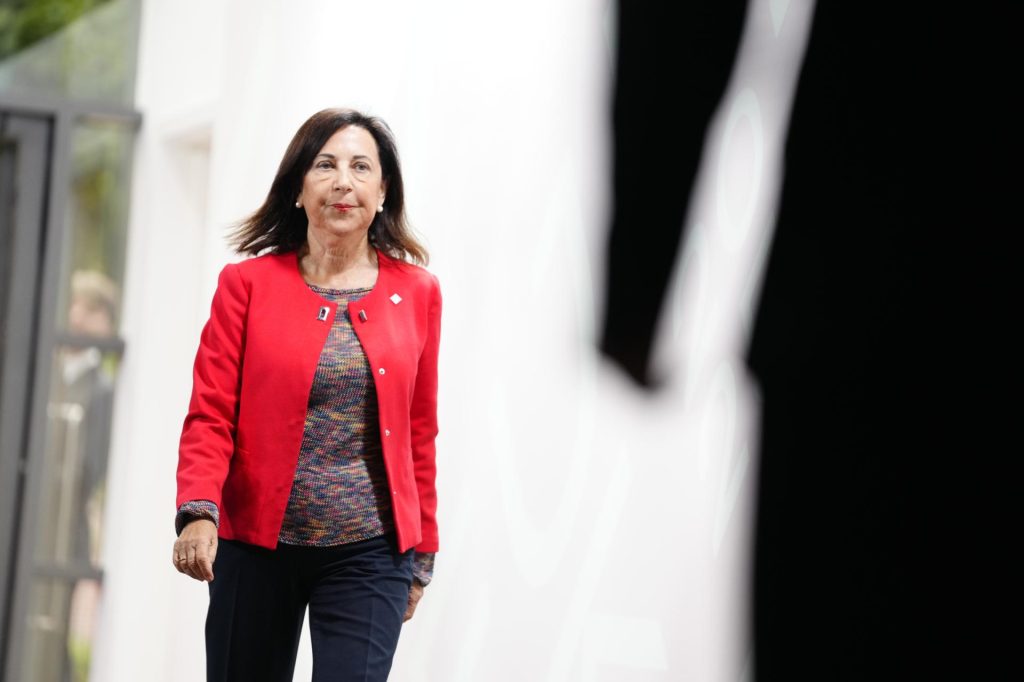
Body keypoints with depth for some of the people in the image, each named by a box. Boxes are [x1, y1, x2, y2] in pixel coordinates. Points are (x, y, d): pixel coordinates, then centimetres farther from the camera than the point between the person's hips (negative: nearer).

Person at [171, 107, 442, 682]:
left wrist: (421, 554, 11)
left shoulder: (417, 292, 5)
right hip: (255, 544, 0)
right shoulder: (248, 283, 1)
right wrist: (198, 511, -20)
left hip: (369, 553, 0)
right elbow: (210, 415, -3)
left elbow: (419, 433, 10)